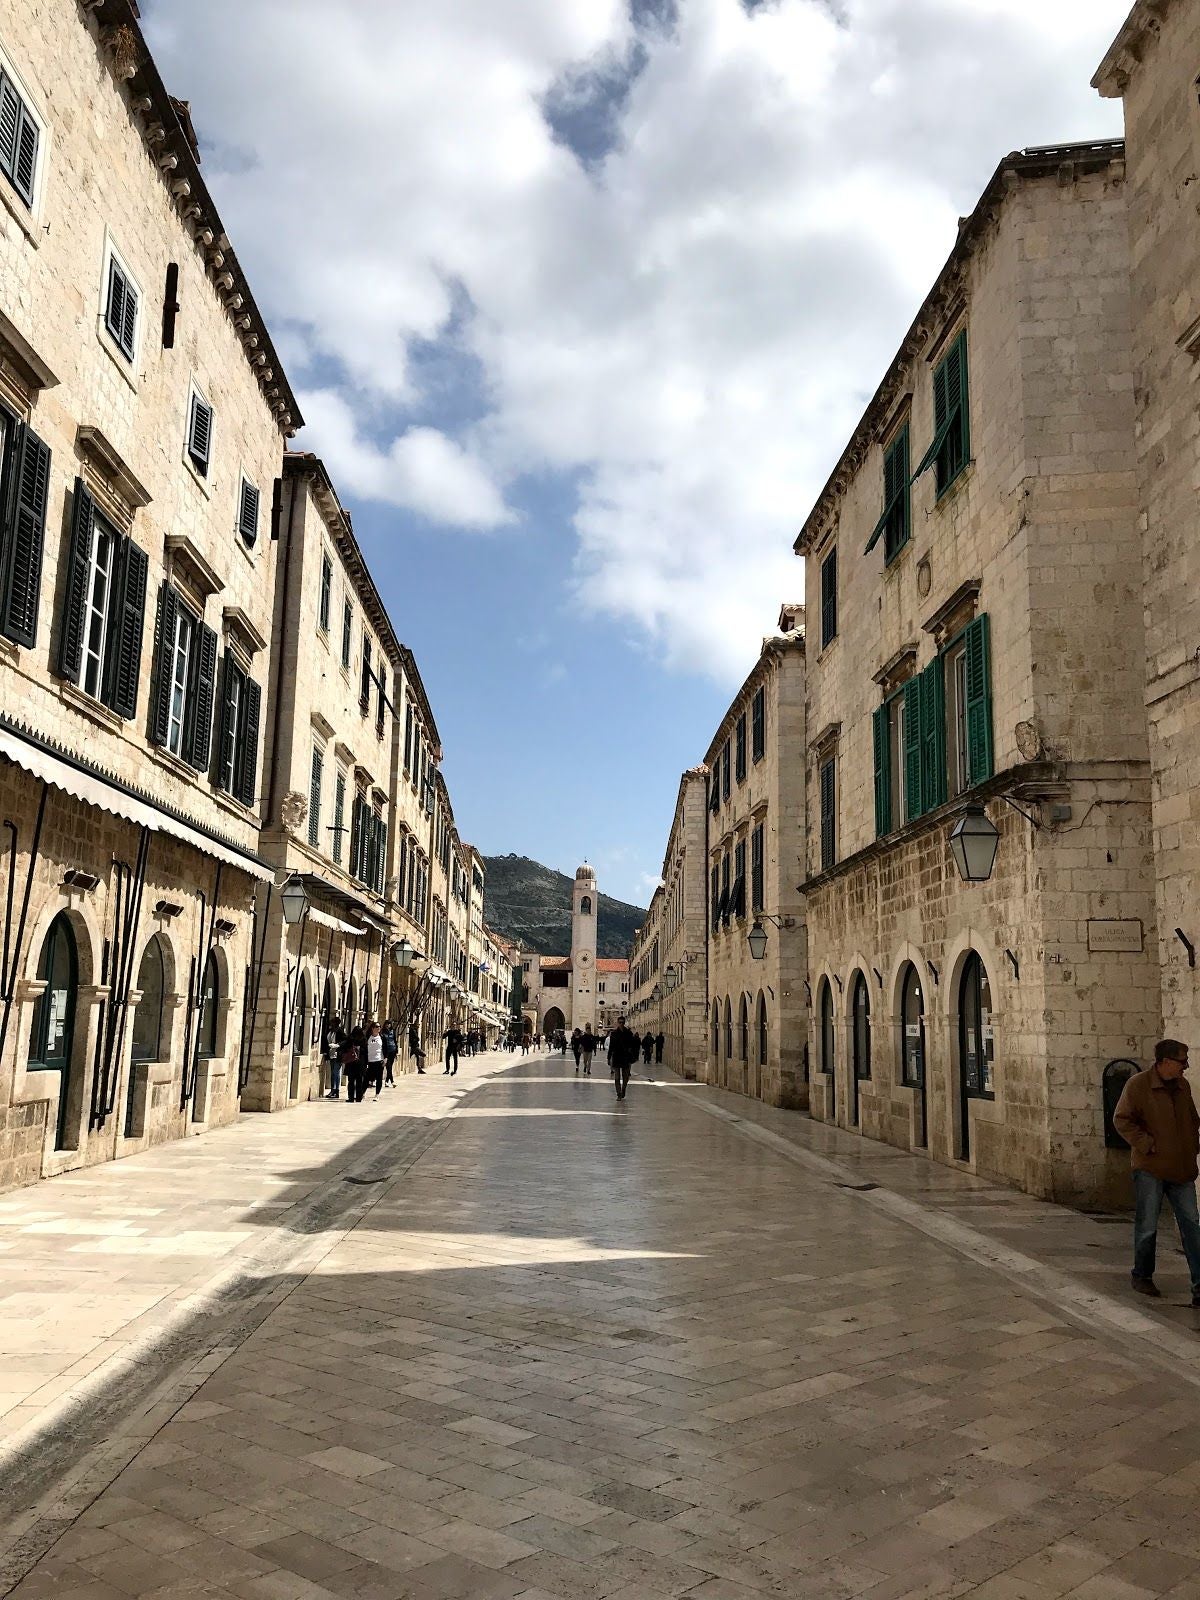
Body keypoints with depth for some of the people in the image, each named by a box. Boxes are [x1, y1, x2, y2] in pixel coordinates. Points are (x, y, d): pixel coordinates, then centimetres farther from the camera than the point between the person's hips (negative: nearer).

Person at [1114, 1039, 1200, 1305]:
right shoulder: (1138, 1084, -10)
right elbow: (1121, 1120, -11)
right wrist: (1146, 1144, -16)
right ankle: (1142, 1277, 21)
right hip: (1150, 1169, -5)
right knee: (1147, 1227, 5)